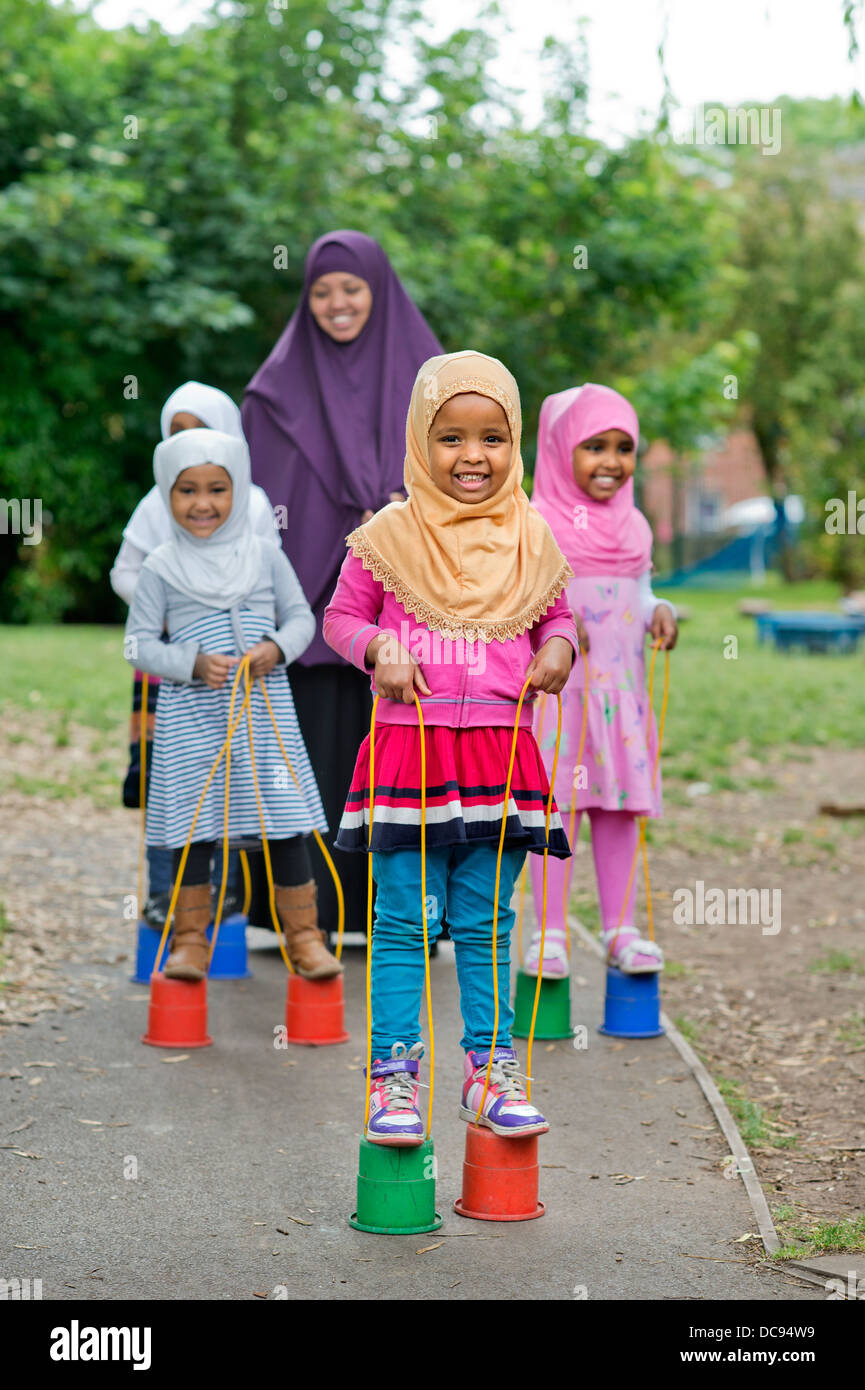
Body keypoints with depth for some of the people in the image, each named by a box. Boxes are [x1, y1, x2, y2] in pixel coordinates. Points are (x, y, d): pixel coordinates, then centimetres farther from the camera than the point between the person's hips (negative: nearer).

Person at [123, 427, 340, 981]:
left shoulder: (265, 555, 4)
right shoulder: (161, 567, 0)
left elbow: (301, 616, 9)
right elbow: (139, 642, -1)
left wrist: (277, 648, -12)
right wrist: (194, 664, -16)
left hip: (265, 712, 1)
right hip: (191, 718, -1)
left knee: (286, 821, 1)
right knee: (193, 827, 5)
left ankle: (304, 935, 13)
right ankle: (191, 941, 18)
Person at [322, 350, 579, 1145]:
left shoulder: (531, 539, 6)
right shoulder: (389, 537, -2)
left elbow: (557, 616, 19)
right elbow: (341, 617, 9)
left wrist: (559, 650, -3)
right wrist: (379, 649, -11)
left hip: (500, 749, 2)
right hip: (409, 746, -2)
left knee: (484, 922, 10)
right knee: (403, 920, 1)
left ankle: (491, 1067, 21)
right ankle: (394, 1075, 10)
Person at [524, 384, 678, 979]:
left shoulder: (633, 526, 12)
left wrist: (661, 613, -1)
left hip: (620, 689, 5)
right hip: (555, 688, -5)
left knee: (619, 807, 8)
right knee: (555, 804, -2)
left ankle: (621, 929, 16)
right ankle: (550, 933, 5)